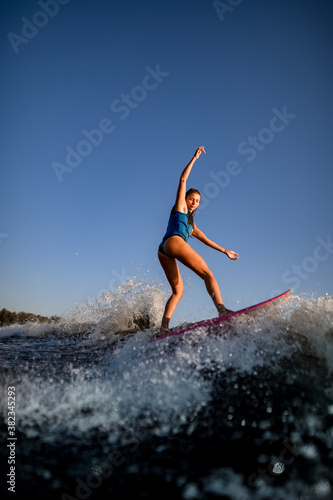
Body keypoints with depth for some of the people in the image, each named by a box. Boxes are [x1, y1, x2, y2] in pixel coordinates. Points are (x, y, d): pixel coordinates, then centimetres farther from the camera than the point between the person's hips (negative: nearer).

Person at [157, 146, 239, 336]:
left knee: (178, 291, 1)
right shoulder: (180, 207, 18)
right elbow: (183, 180, 13)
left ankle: (163, 328, -11)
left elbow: (206, 239, 37)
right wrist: (194, 158, 17)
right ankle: (222, 309, -36)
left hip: (164, 252, 9)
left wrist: (225, 251, 36)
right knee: (208, 274, -17)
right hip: (173, 242, -9)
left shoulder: (191, 224, 36)